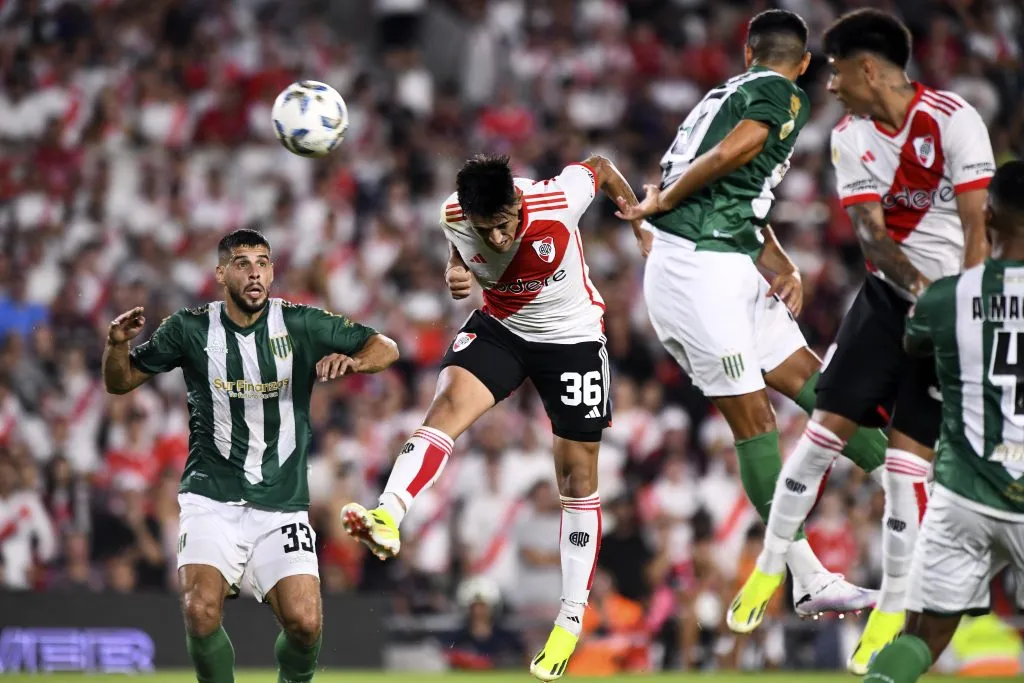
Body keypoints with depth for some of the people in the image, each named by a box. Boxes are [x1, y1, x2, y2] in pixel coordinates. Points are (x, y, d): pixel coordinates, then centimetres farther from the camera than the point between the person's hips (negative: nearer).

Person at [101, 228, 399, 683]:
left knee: (304, 623, -13)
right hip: (213, 499, -1)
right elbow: (120, 382, 8)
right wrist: (117, 344, -13)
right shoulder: (191, 329, -1)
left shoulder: (300, 325, -2)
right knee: (201, 611, -22)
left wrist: (352, 361, -18)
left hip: (282, 504, 1)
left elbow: (386, 348, 4)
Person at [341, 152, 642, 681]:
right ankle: (386, 519, -44)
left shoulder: (558, 200, -29)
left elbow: (599, 167, -8)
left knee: (578, 476, 3)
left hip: (572, 336, -2)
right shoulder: (456, 216, -20)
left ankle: (572, 619, 14)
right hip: (500, 326, 2)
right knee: (449, 402, -28)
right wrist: (455, 273, -18)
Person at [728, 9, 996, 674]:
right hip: (889, 293, 5)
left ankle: (893, 611, 6)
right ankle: (771, 565, 15)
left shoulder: (953, 119, -17)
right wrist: (914, 282, -23)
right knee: (827, 424, -1)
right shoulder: (852, 137, 1)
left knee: (908, 455, -6)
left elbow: (977, 227, -18)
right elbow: (871, 231, -7)